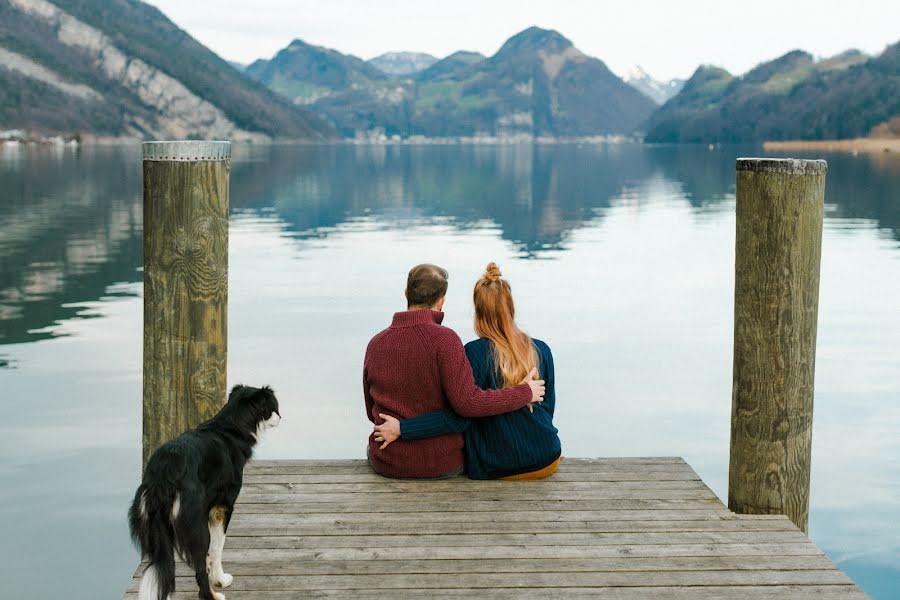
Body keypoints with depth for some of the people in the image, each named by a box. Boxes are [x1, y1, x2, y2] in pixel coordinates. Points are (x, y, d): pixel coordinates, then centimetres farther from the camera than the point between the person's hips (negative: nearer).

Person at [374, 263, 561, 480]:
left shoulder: (475, 353, -17)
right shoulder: (541, 350, -4)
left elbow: (460, 417, -20)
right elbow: (548, 408, 5)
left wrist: (401, 429, -18)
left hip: (497, 469, -3)